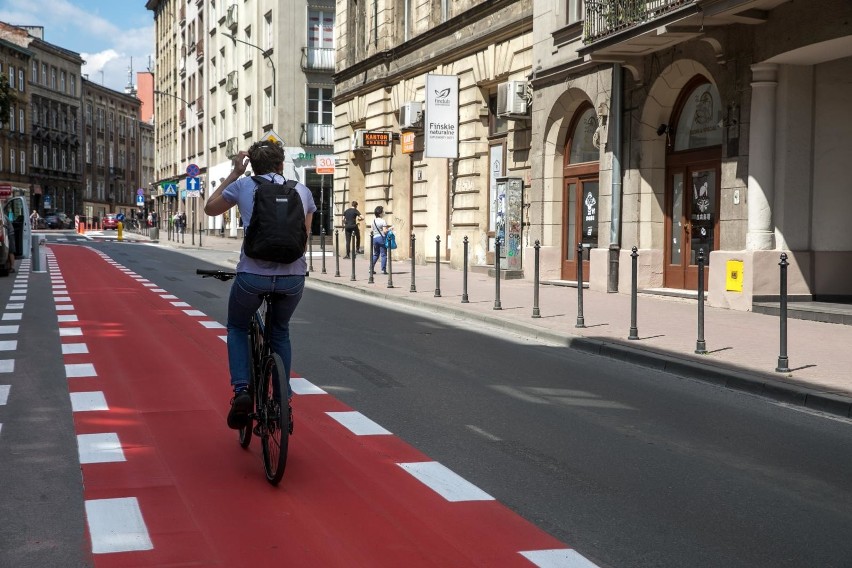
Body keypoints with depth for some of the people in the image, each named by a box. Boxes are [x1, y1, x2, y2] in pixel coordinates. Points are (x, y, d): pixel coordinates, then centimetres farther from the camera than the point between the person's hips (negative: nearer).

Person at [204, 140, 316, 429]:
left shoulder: (243, 185, 7)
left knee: (237, 328, 25)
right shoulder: (302, 190, 12)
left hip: (253, 274, -2)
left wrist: (234, 174, 27)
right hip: (293, 275, 2)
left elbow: (210, 208, 24)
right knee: (280, 331, 28)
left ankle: (241, 390, 5)